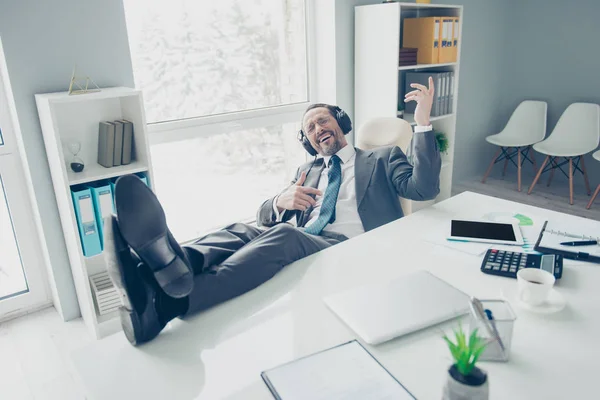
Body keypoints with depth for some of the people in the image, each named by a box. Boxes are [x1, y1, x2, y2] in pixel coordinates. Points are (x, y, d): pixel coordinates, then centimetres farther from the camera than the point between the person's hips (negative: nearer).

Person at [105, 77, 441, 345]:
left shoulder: (383, 158, 19)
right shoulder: (308, 170, 30)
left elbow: (423, 188, 1)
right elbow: (266, 216, 20)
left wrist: (423, 122, -8)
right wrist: (280, 202, -4)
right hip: (301, 246, 5)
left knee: (284, 236, -33)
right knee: (244, 231, -25)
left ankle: (169, 301, -54)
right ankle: (168, 268, -56)